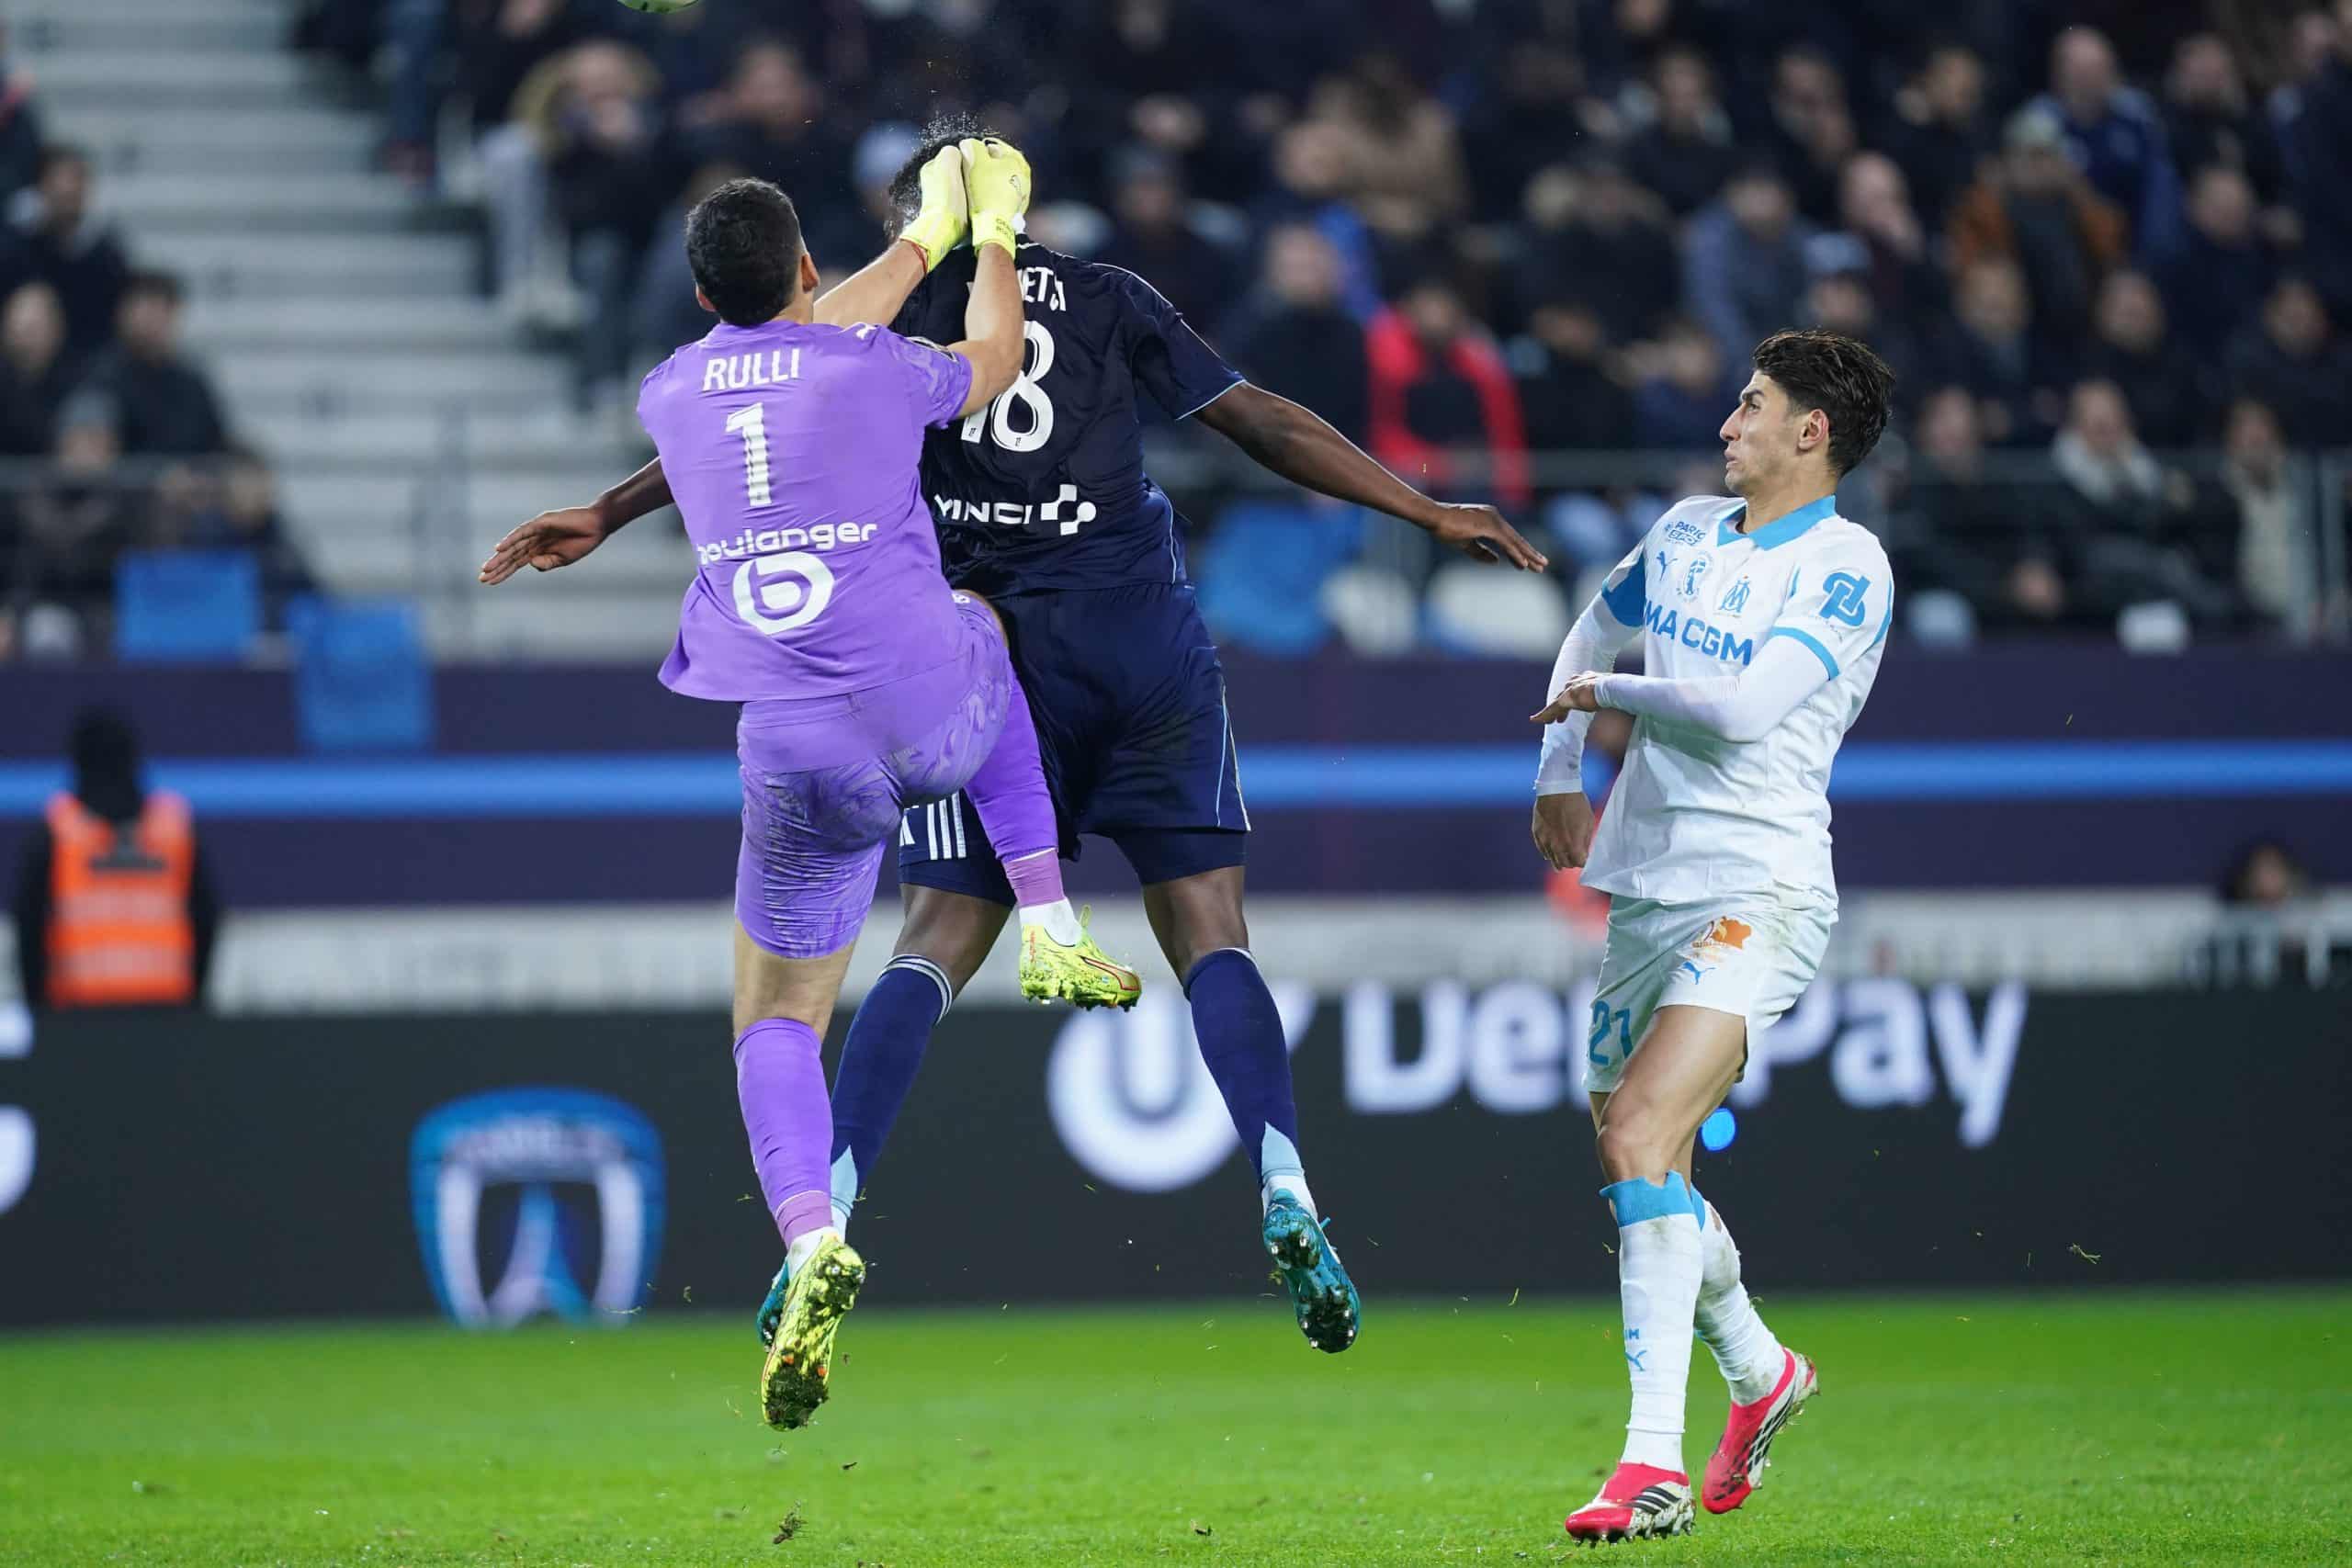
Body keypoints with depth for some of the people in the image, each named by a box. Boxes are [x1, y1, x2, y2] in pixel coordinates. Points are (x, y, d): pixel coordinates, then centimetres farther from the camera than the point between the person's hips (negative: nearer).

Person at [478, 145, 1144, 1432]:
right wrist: (992, 236, 41)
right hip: (930, 719, 0)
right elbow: (995, 359, 23)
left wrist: (923, 239, 44)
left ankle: (809, 1240, -20)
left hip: (792, 750, 1)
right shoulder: (875, 371, 0)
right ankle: (1049, 930, 30)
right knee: (978, 631, 37)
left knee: (776, 1021, 10)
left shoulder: (670, 394, 9)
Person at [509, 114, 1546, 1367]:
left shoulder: (896, 309, 10)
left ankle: (824, 1221, -12)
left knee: (935, 949, 1)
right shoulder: (1110, 302, 14)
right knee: (1210, 939, 3)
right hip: (1149, 647, 1)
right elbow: (1268, 427, 14)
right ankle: (1286, 1204, -15)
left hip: (996, 652, -1)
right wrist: (1430, 514, 21)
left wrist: (602, 515, 9)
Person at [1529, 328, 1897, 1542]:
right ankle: (1760, 1373, 42)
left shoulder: (1847, 568, -10)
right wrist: (1558, 771, 20)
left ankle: (1654, 1465, -28)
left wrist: (1602, 696, -7)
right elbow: (1594, 632, 31)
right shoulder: (1686, 531, 13)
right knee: (1633, 1159, 15)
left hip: (1757, 893, -8)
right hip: (1647, 886, 8)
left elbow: (1742, 706, -21)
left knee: (1639, 1137, -25)